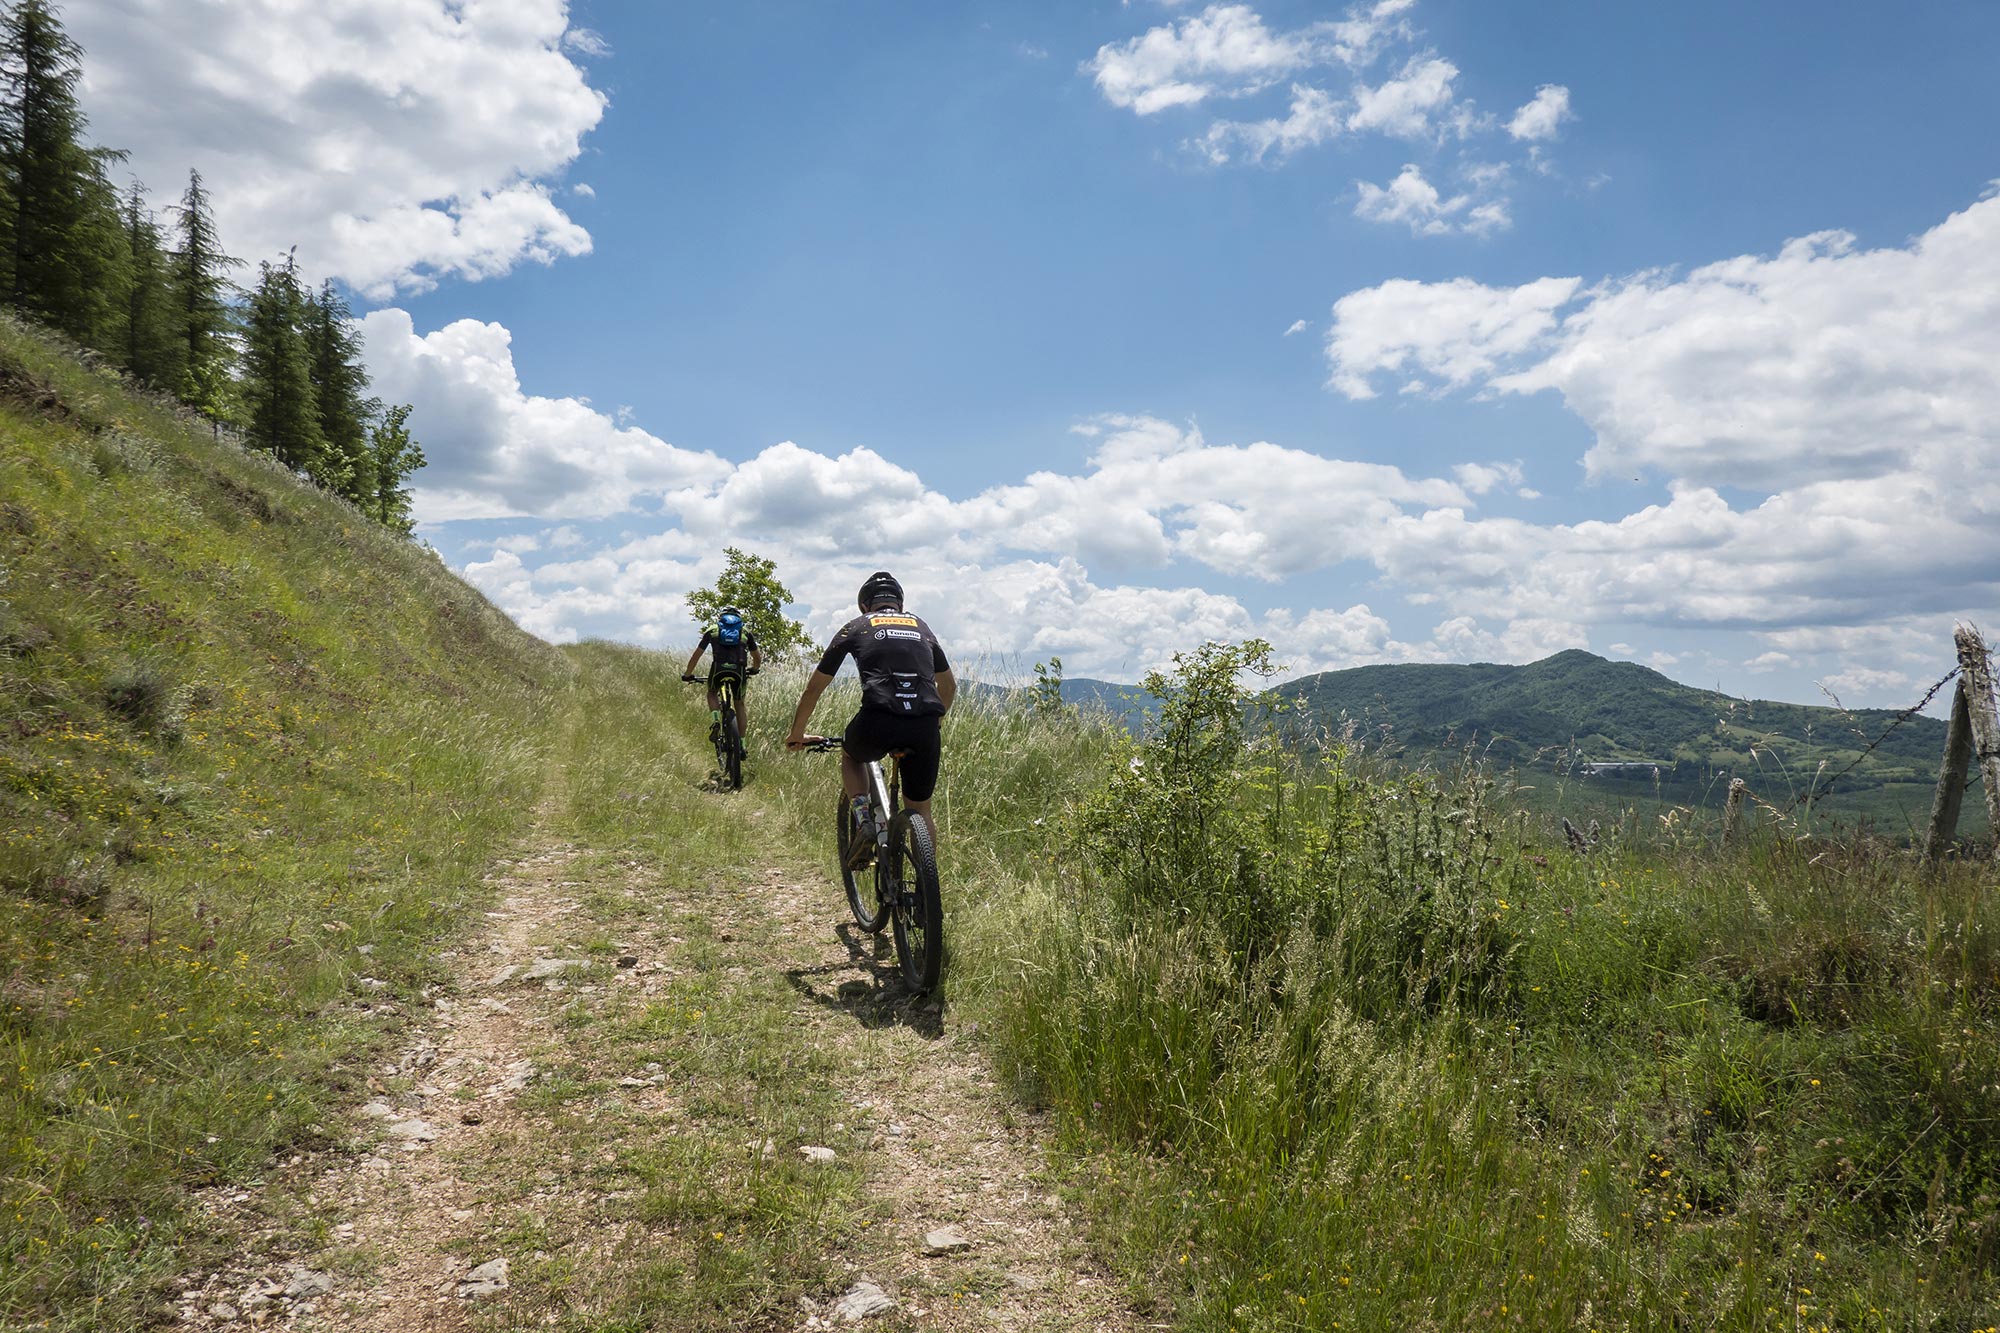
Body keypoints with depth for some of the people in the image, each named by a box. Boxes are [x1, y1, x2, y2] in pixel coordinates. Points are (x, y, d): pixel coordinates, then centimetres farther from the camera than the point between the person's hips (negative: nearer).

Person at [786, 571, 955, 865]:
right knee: (920, 811, 21)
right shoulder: (921, 628, 28)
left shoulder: (856, 627, 20)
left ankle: (863, 820, 10)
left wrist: (796, 734, 37)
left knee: (850, 755, 33)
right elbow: (949, 686, 39)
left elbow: (814, 687, 25)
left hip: (878, 721, -2)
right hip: (924, 727, 2)